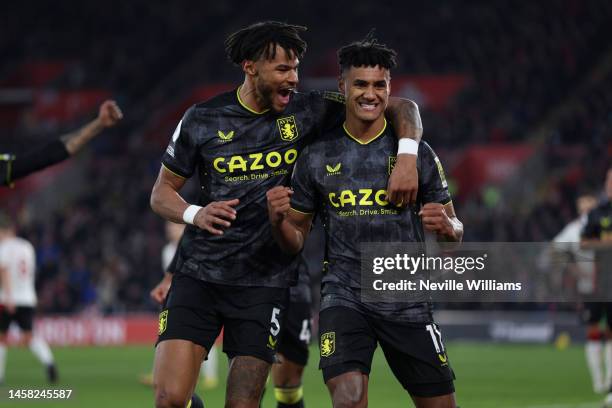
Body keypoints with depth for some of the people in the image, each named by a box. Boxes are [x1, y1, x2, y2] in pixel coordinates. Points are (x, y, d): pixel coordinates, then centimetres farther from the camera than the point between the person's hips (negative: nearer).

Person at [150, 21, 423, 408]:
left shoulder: (308, 111, -1)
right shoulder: (203, 119, 0)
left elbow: (402, 107, 0)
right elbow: (162, 192, 8)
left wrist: (407, 155, -19)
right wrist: (195, 214, -13)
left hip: (265, 283, 0)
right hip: (199, 274, 0)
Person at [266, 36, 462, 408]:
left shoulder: (418, 152, 3)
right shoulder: (317, 157, 4)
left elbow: (455, 231, 8)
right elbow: (296, 242, 10)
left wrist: (446, 227, -16)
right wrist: (278, 220, -13)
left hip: (407, 302, 1)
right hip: (345, 296, -1)